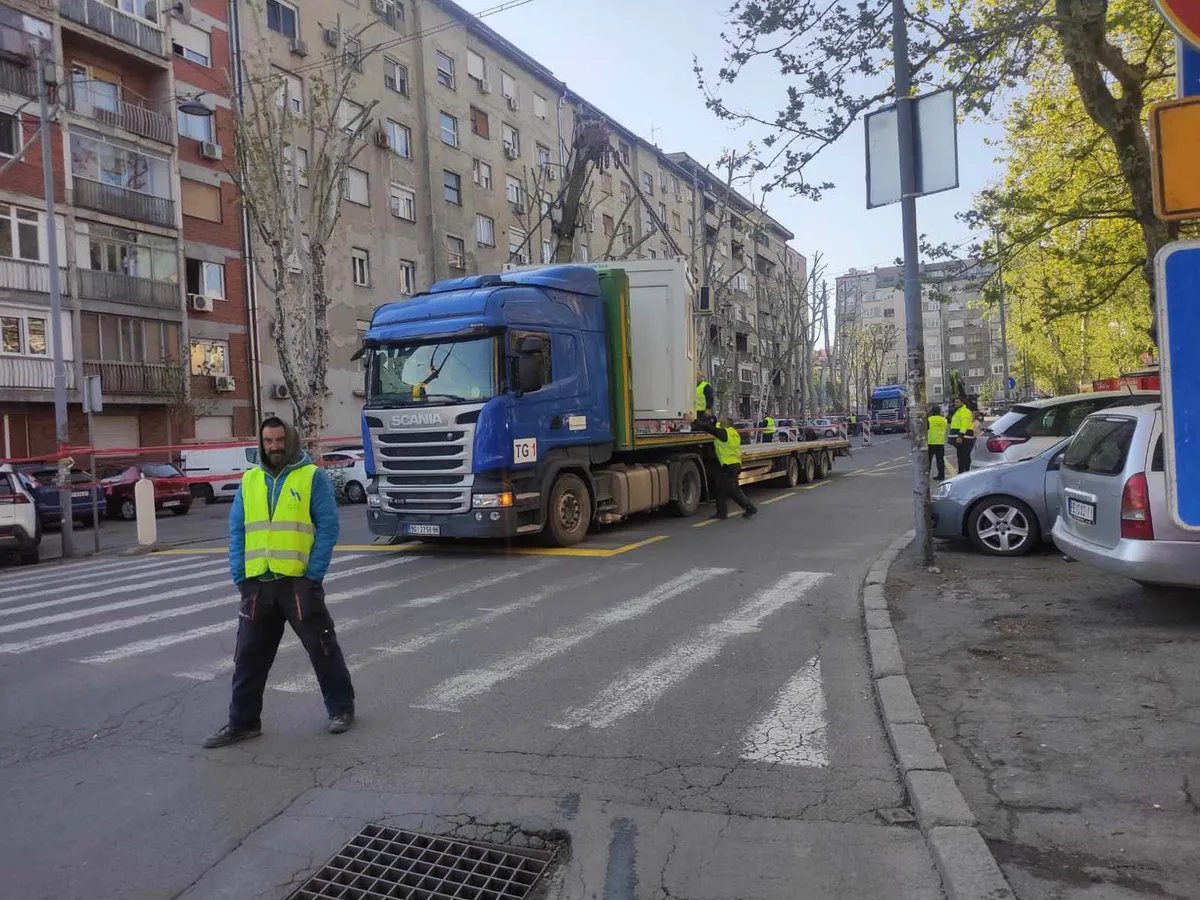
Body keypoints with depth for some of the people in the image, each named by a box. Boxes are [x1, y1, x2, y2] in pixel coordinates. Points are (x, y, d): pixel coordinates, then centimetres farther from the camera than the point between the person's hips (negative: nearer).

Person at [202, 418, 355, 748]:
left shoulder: (313, 477, -2)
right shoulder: (249, 480, 11)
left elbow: (328, 526, -6)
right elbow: (237, 530, 11)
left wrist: (314, 574, -12)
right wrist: (240, 576, 1)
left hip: (299, 581, -4)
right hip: (257, 583, 4)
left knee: (322, 647, 5)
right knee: (250, 654, 11)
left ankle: (341, 708, 21)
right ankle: (242, 721, 23)